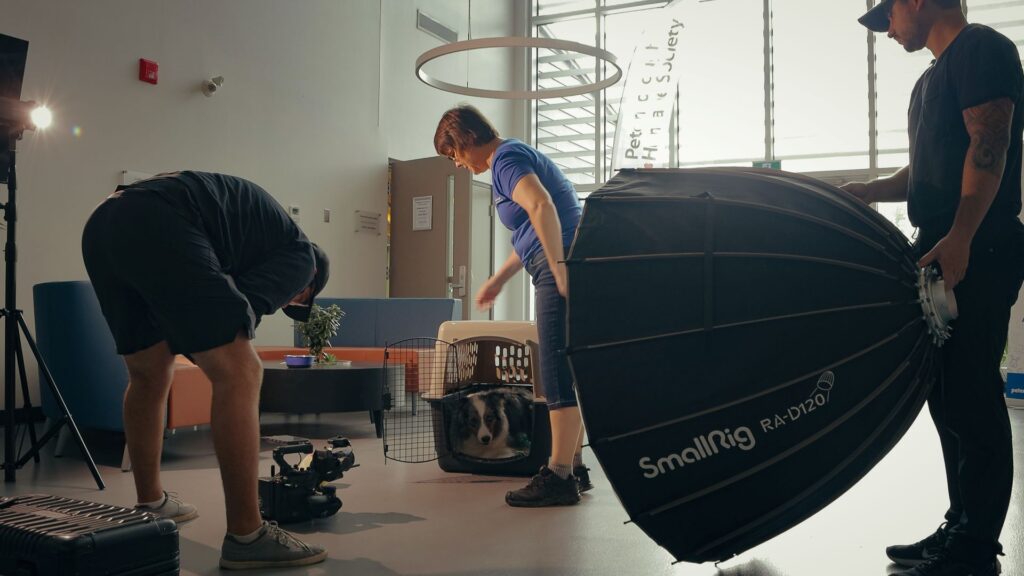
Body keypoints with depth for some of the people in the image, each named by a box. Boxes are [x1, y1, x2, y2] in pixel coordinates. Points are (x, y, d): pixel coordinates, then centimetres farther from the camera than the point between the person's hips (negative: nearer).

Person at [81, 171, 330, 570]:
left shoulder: (262, 221, 38)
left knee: (148, 375, 24)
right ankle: (245, 536, -3)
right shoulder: (300, 252, 15)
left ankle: (150, 504, 38)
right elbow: (245, 309, -1)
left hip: (101, 223, 10)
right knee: (240, 374, -7)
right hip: (159, 225, -10)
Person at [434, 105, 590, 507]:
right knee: (567, 369, 13)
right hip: (569, 269, 10)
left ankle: (559, 477, -5)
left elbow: (542, 206, -26)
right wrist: (497, 280, 34)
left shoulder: (505, 158, -6)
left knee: (558, 372, -9)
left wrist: (560, 269, -27)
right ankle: (574, 467, 20)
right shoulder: (516, 154, 25)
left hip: (565, 269, -10)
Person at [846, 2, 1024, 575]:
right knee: (948, 395, 11)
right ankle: (961, 529, 20)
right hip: (942, 255, 10)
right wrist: (862, 192, 20)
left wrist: (959, 237, -26)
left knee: (971, 397, -8)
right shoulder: (932, 79, 26)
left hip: (976, 253, -10)